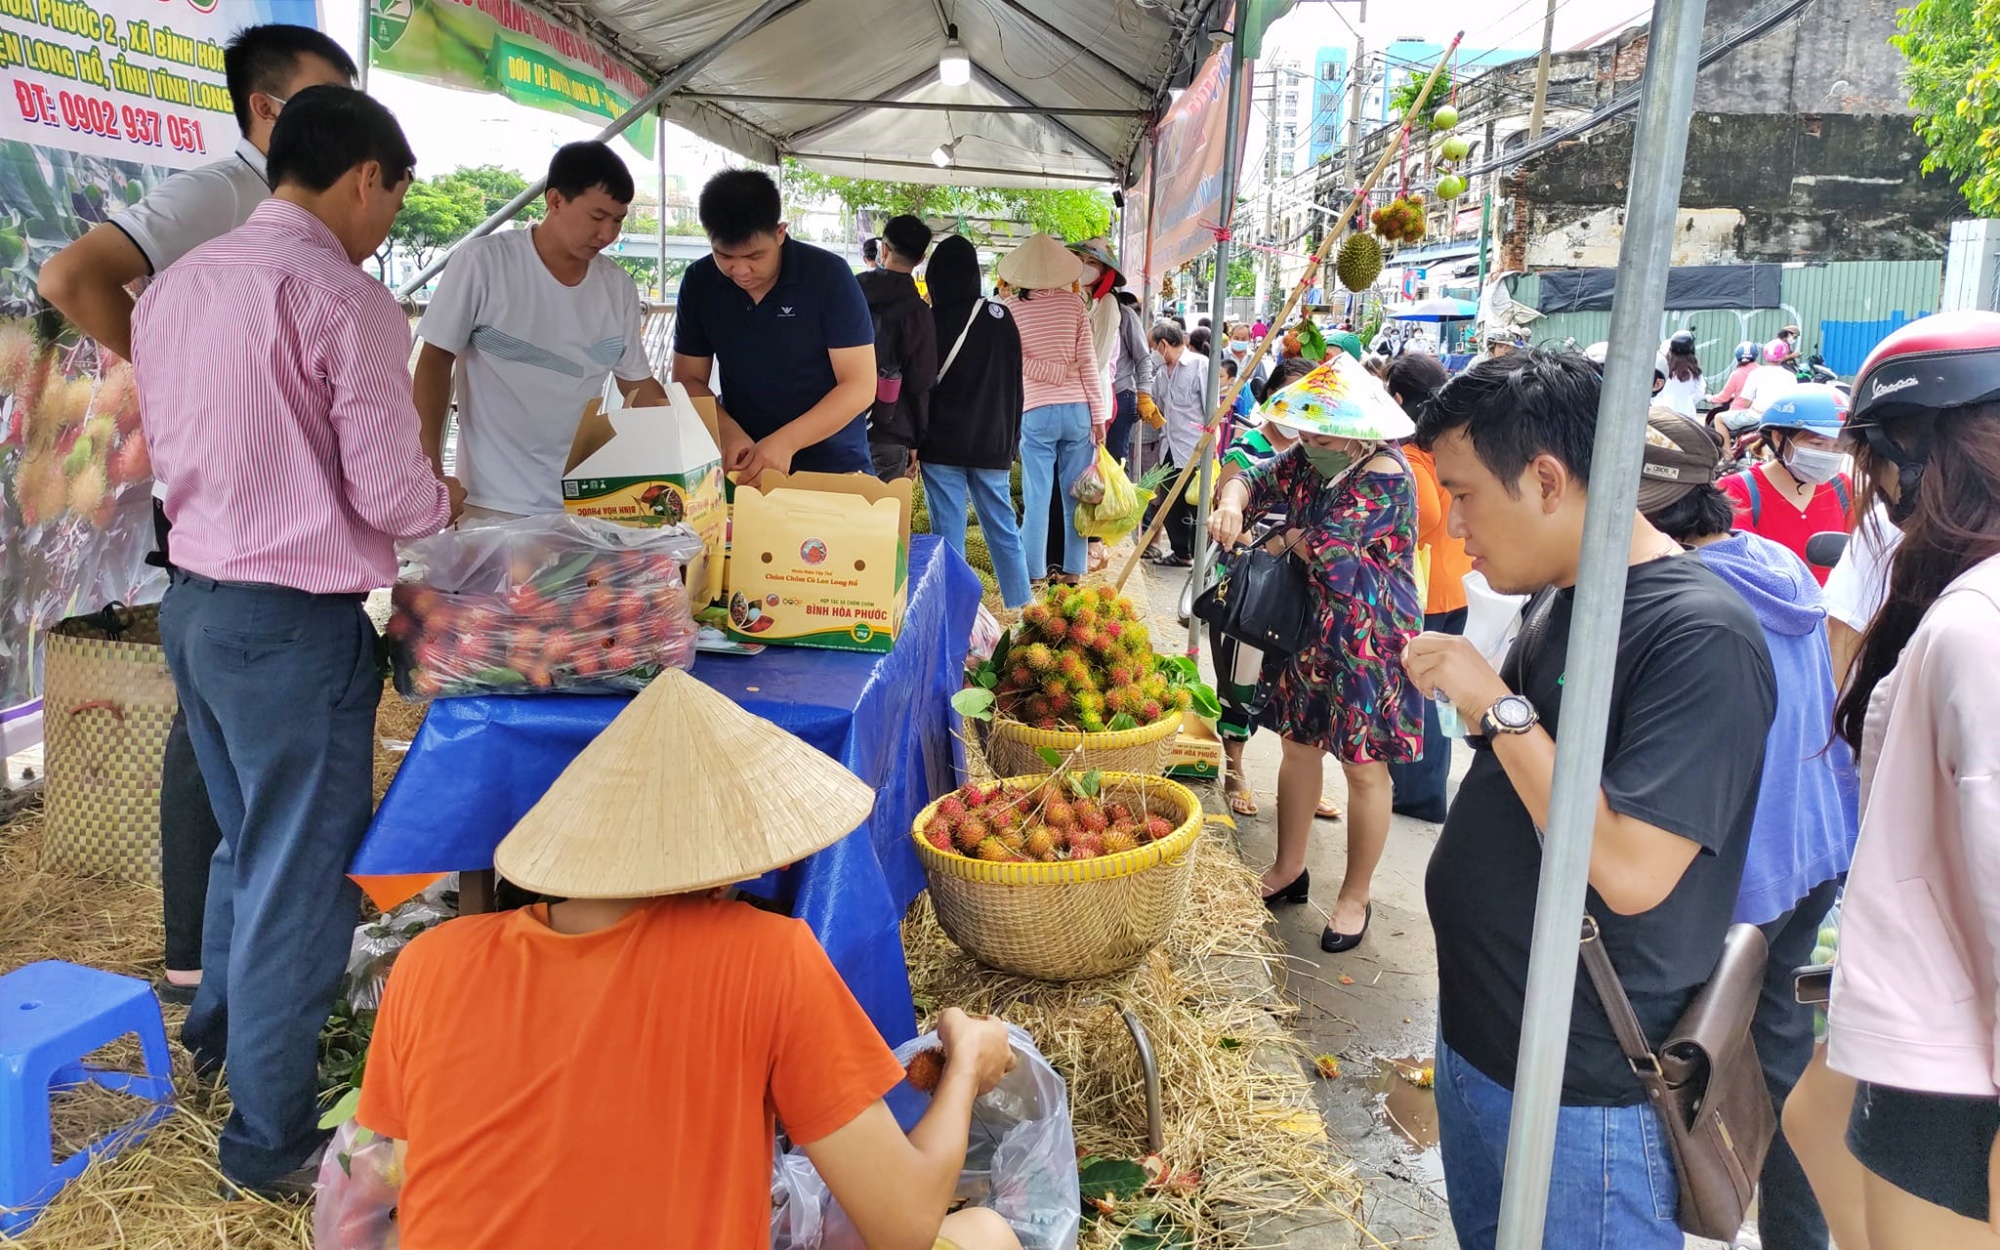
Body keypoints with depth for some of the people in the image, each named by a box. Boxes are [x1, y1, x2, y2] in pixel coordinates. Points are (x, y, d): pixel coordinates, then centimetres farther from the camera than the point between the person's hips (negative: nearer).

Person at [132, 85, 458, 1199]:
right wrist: (445, 499, 3)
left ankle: (225, 1039, 47)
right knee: (300, 876, 5)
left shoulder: (176, 285, 8)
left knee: (246, 844, 27)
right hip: (294, 625, -8)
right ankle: (274, 1143, 20)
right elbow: (390, 494, -18)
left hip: (193, 601, 8)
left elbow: (177, 444, 16)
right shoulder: (346, 298, -16)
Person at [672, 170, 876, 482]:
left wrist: (786, 441, -28)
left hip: (833, 468, -4)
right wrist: (727, 432, -18)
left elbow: (860, 386, -15)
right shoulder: (700, 282, -3)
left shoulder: (829, 275, -14)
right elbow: (689, 379, 2)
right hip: (745, 469, 4)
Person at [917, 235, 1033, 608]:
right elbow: (1014, 385, 9)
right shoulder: (1001, 318, 3)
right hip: (993, 446, 3)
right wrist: (1012, 441, 16)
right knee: (1005, 533, 10)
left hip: (942, 446, -3)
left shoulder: (930, 321, -7)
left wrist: (913, 441, 3)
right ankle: (1022, 613, 12)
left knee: (948, 536, 0)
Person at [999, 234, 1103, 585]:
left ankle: (1033, 573, 4)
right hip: (1077, 409, 1)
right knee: (1075, 494, 9)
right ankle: (1073, 570, 15)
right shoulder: (1073, 303, 1)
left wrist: (1060, 372, -2)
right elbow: (1088, 362, -1)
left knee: (1037, 496, 2)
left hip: (1037, 412, -1)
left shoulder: (1013, 308, -1)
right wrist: (1098, 415, 2)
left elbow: (1019, 362, -8)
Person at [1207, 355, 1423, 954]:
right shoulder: (1308, 459, 4)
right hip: (1310, 631, 8)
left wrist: (1288, 539, -6)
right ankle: (1289, 869, 34)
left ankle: (1355, 897, 18)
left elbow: (1328, 547, -26)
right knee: (1299, 745, 17)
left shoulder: (1384, 476, -21)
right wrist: (1233, 504, -23)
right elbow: (1256, 480, 0)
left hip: (1369, 644, -8)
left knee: (1364, 768, 3)